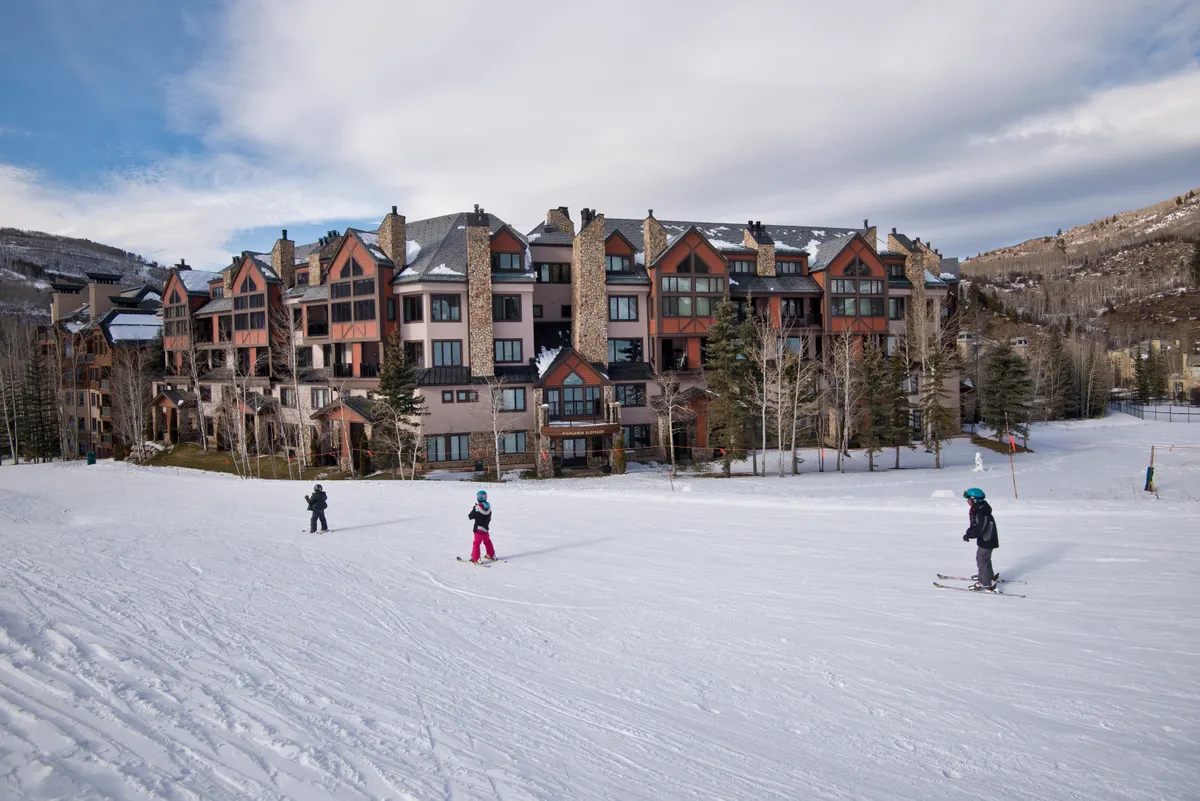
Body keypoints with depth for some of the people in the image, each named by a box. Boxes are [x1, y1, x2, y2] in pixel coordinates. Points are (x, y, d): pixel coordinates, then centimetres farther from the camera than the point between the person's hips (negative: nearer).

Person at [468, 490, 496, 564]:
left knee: (476, 543, -4)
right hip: (486, 528, 6)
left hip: (479, 529, -6)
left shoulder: (477, 507, -17)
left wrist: (473, 509, 6)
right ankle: (492, 556, 32)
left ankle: (475, 558, -10)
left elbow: (470, 517, -8)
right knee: (487, 542, 23)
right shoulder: (488, 506, 1)